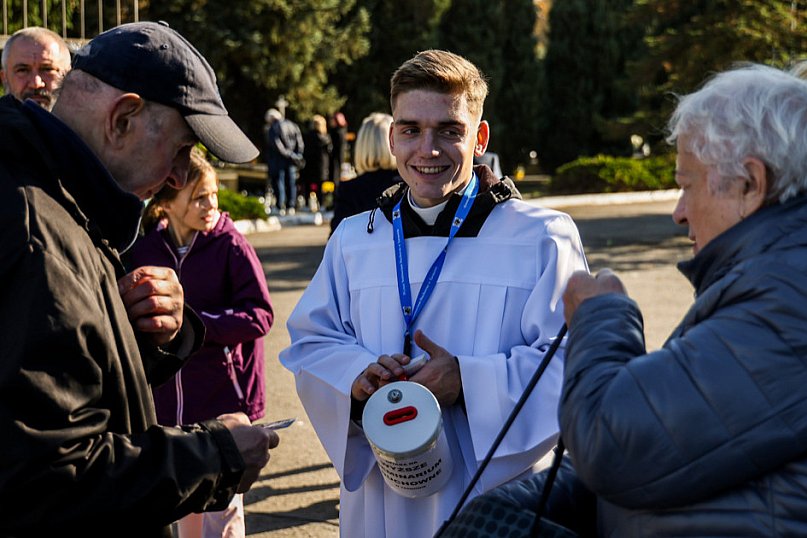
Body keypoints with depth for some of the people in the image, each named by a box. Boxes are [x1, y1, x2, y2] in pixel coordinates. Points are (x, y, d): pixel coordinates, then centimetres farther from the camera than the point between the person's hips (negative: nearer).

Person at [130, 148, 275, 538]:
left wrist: (195, 323, -21)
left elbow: (260, 315, -13)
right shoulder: (146, 249, 0)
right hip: (167, 402, 4)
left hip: (223, 402, -4)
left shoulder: (231, 245, -9)